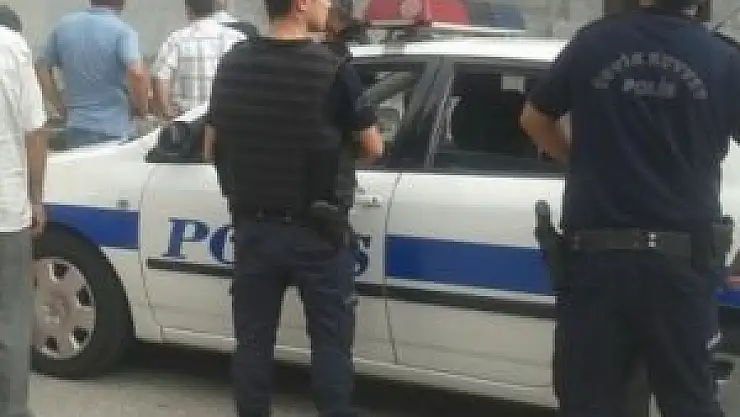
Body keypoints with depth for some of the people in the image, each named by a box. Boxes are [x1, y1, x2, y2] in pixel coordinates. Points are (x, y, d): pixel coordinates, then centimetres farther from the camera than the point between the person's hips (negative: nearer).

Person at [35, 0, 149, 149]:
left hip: (76, 127, 5)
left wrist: (61, 108, 16)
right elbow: (137, 74, -25)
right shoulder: (123, 31, -11)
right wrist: (142, 109, -8)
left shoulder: (64, 26, 7)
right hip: (115, 130, -5)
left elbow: (43, 69, 13)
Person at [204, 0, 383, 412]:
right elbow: (374, 149, -4)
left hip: (252, 229, 5)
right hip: (315, 233, -4)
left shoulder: (233, 63, 1)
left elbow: (213, 146, 10)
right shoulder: (333, 68, -14)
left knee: (253, 341, 13)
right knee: (330, 344, 6)